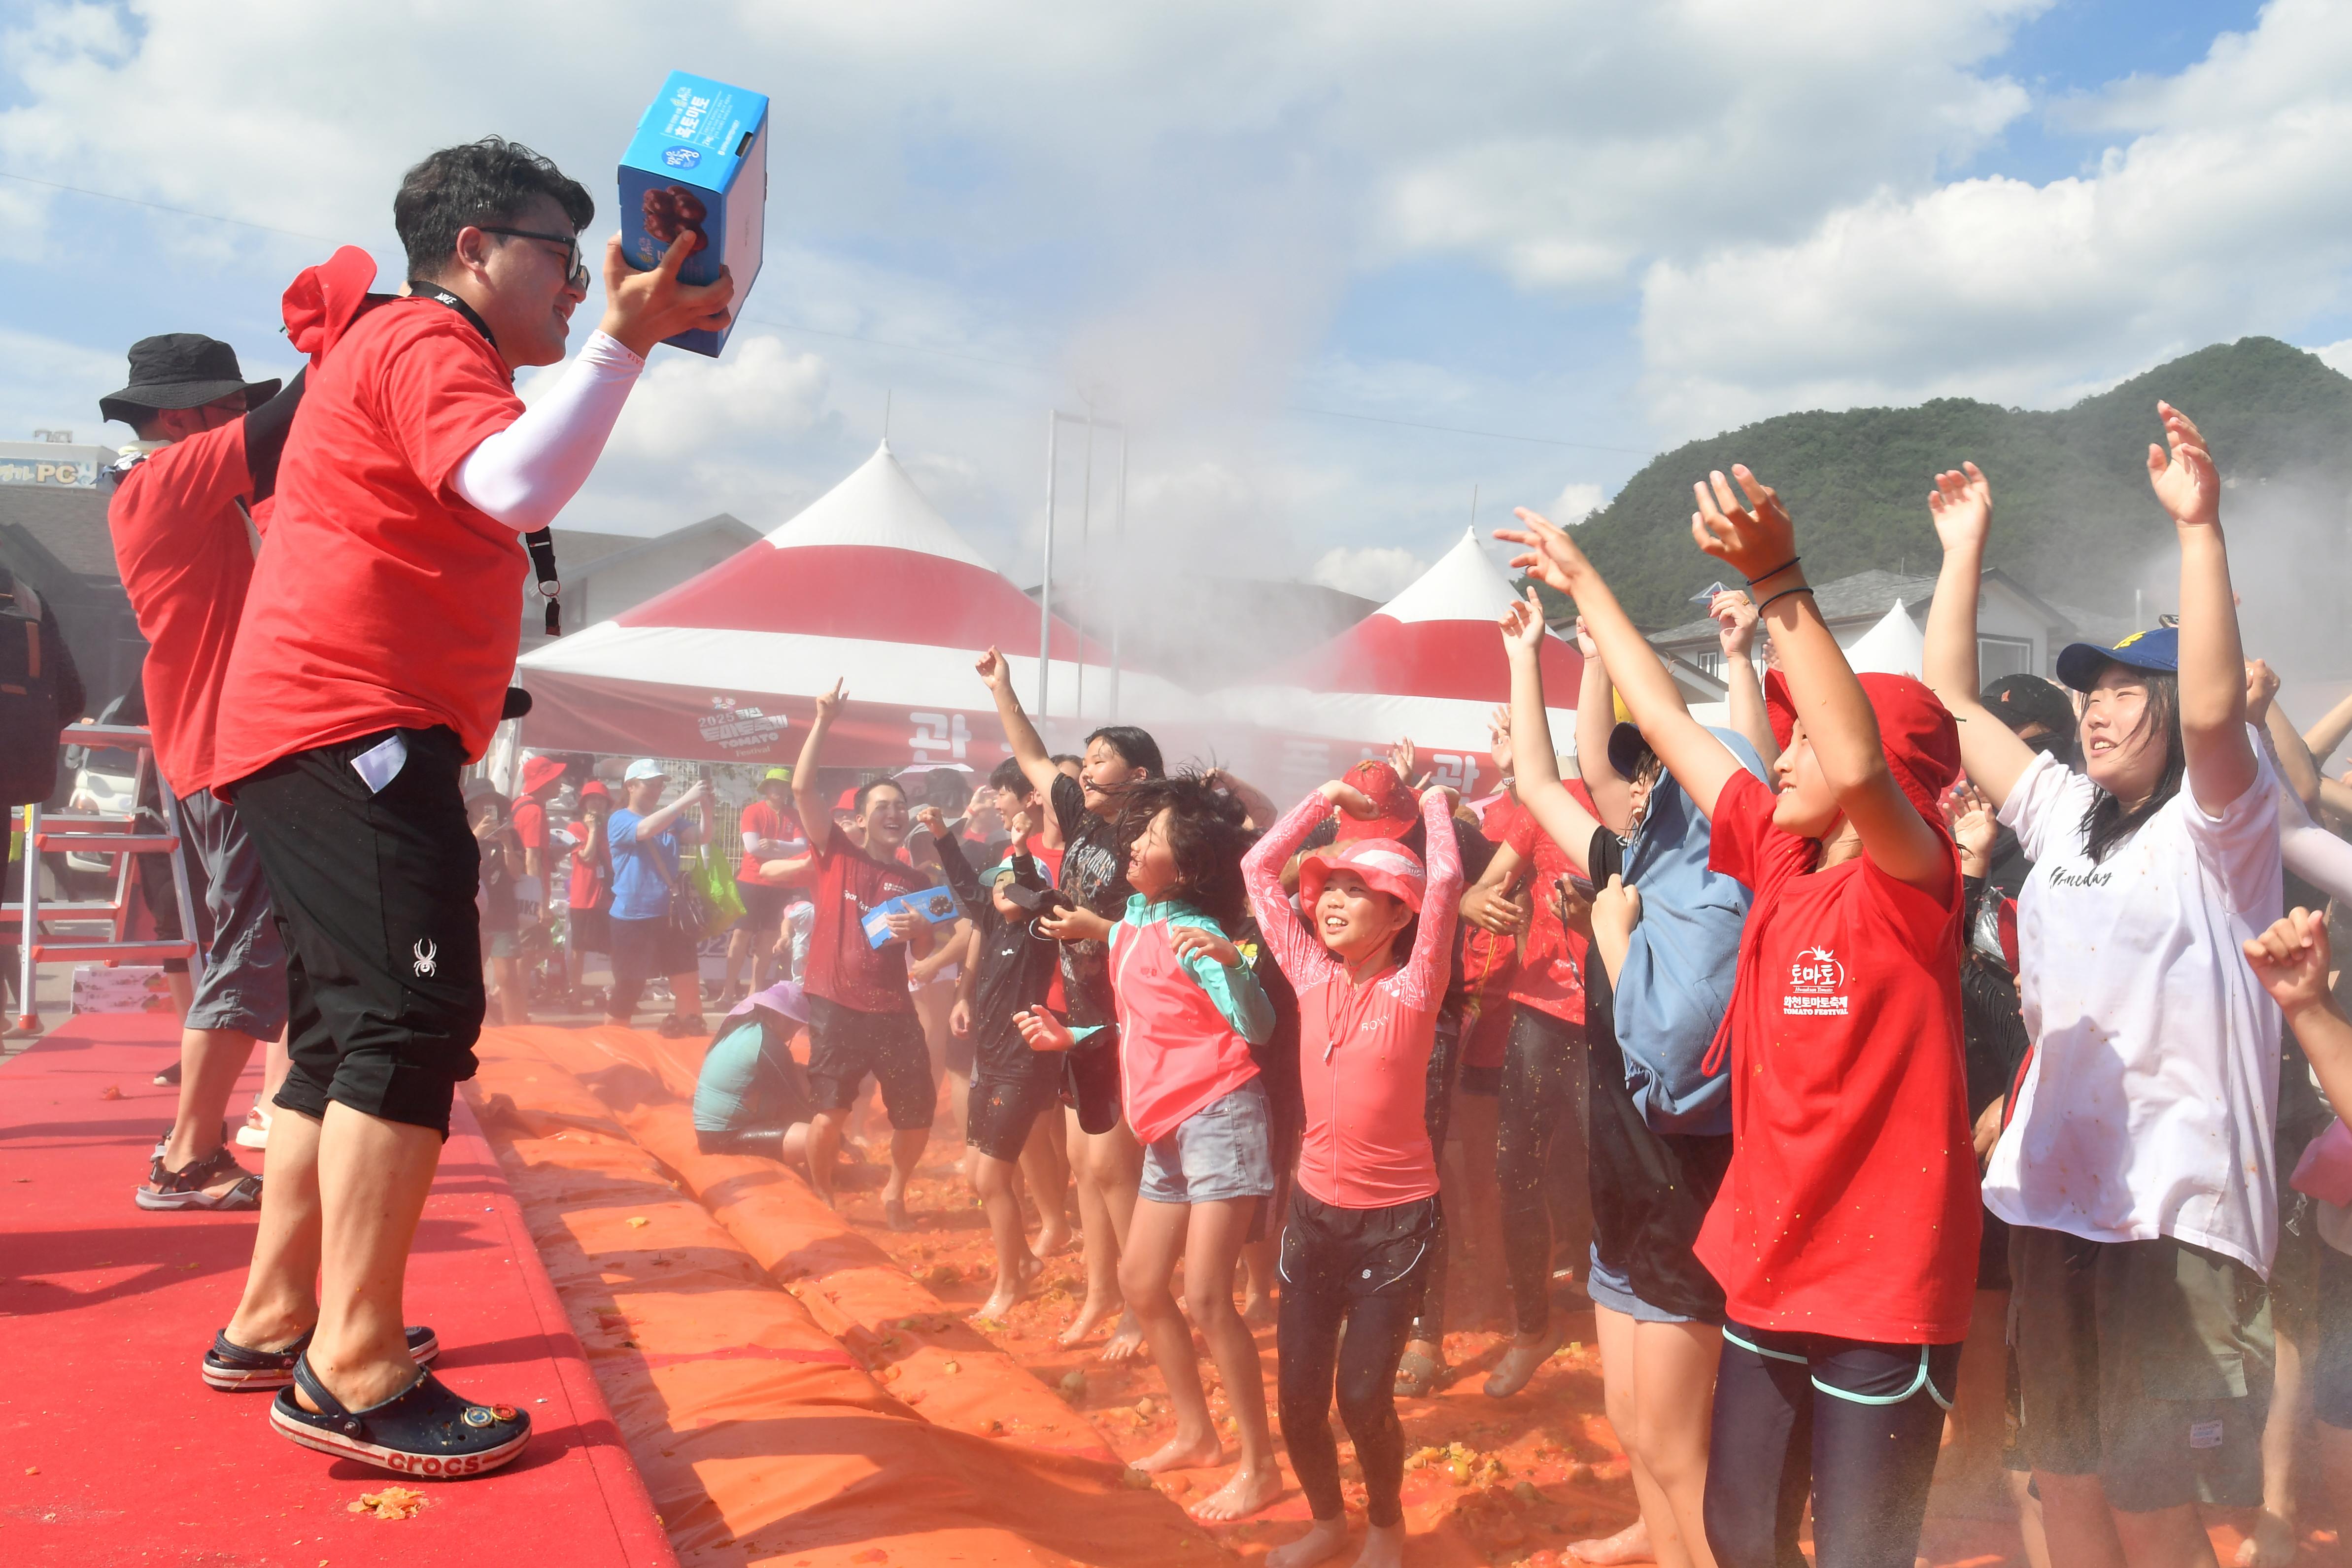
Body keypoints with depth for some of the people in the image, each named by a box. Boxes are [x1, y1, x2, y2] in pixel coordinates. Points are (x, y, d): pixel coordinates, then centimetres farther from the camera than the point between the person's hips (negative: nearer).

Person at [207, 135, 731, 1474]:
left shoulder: (408, 350, 27)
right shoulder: (424, 337, -7)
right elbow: (522, 486, -24)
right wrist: (626, 338, -20)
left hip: (320, 741, 11)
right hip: (355, 728, -11)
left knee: (351, 1032, 14)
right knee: (416, 1021, -17)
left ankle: (277, 1323, 20)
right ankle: (359, 1378, -17)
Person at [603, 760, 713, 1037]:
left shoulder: (670, 820, 11)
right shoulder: (619, 820, -6)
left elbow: (702, 836, -2)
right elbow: (645, 830, -27)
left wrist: (705, 806, -21)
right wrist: (687, 799, -33)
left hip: (670, 916, 5)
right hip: (633, 919, -5)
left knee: (689, 986, 3)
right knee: (626, 991, 2)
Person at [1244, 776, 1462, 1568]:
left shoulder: (1413, 989, -12)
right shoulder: (1312, 976, -1)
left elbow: (1447, 879, -24)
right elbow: (1257, 866, 0)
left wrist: (1432, 802, -8)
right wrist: (1330, 795, 1)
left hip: (1396, 1218, -4)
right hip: (1314, 1210, 4)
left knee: (1363, 1396, -3)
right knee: (1298, 1396, 6)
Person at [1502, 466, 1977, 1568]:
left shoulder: (1912, 879, -16)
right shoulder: (1780, 859, 3)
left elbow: (1859, 768, -38)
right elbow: (1668, 725, 11)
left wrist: (1777, 582, -42)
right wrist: (1584, 587, 18)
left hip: (1886, 1289, -7)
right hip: (1767, 1270, 7)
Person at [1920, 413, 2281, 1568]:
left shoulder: (2217, 828, -6)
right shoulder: (2064, 814, 12)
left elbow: (2215, 707, -26)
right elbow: (1949, 701, 14)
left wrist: (2198, 527, -30)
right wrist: (1964, 549, 11)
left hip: (2175, 1211, -7)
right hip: (2055, 1192, 7)